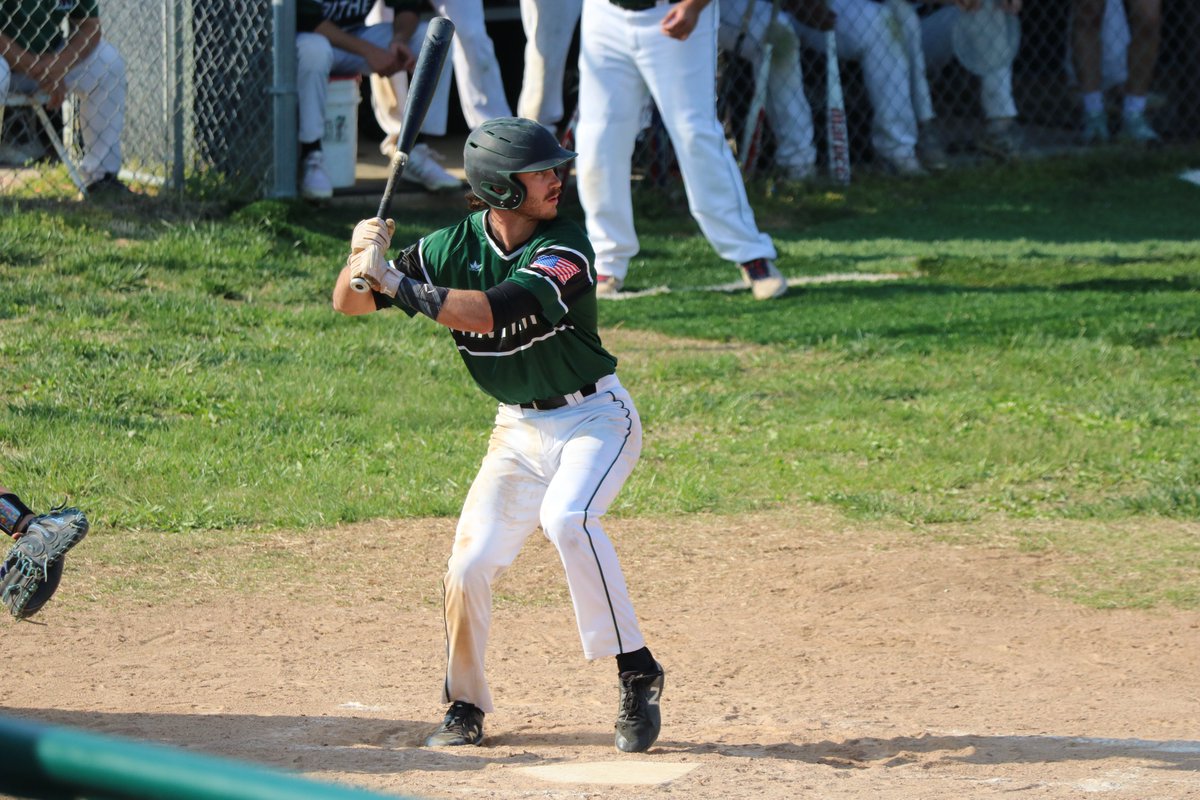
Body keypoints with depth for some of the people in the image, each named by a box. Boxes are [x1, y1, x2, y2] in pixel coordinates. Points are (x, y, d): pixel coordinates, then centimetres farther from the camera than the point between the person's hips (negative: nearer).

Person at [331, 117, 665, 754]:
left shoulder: (565, 249, -20)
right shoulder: (455, 246, -7)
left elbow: (493, 312, -35)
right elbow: (349, 305, -8)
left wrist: (397, 285, -40)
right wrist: (361, 260, -30)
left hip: (595, 416, -4)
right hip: (518, 430, 4)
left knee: (567, 518, -32)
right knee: (469, 564, -7)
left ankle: (637, 676, -21)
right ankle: (465, 705, 15)